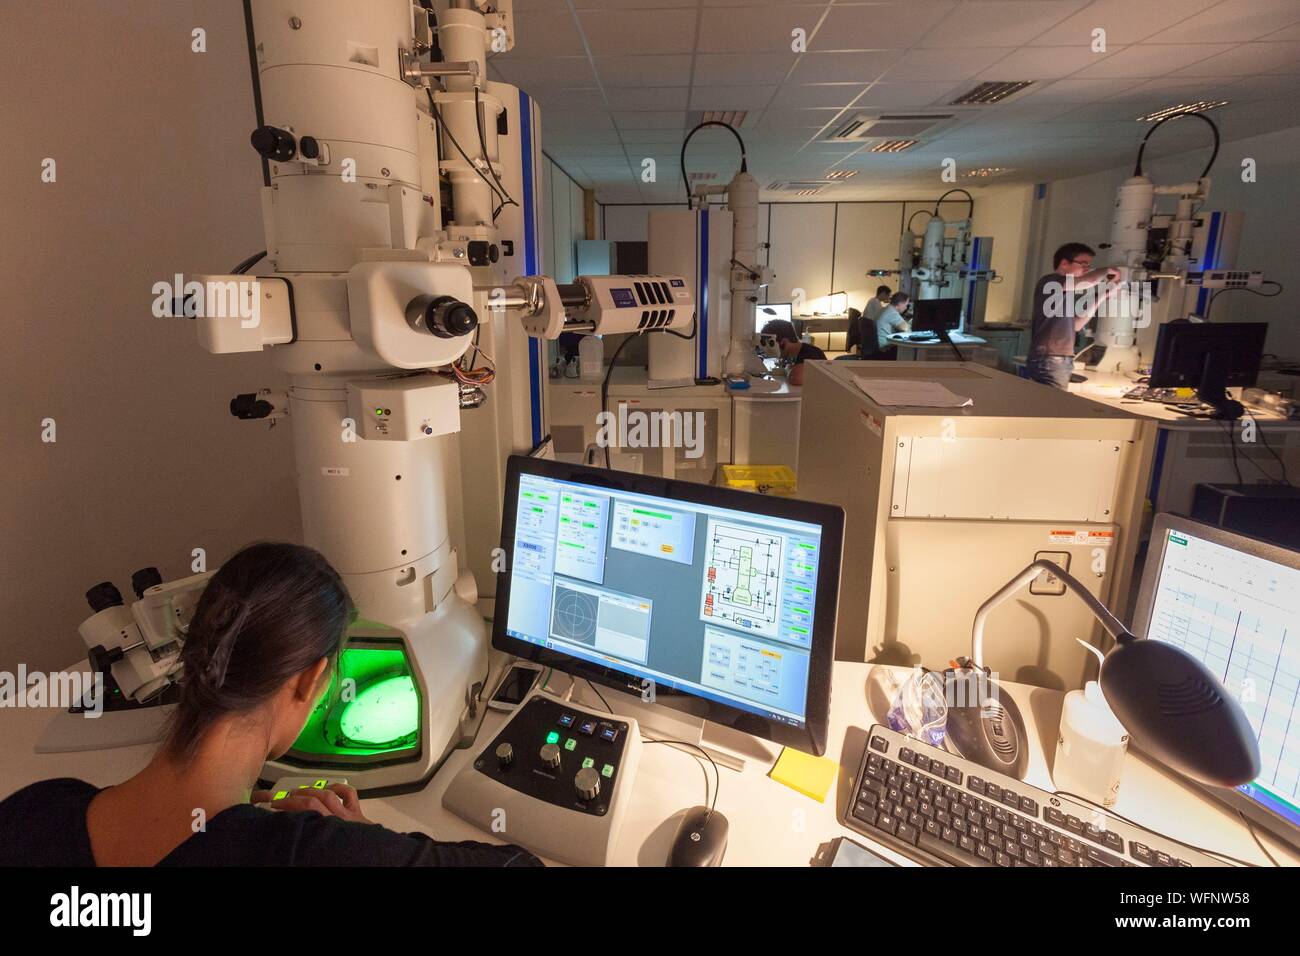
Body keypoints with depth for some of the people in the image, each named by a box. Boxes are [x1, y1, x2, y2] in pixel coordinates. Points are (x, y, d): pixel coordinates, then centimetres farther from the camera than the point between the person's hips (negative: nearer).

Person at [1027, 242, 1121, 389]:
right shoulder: (1050, 282, -6)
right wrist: (1106, 271, -2)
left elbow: (1076, 325, 23)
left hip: (1062, 362, 9)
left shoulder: (1066, 292, 21)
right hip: (1048, 362, -9)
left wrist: (1102, 296, 19)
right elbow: (1085, 282, -22)